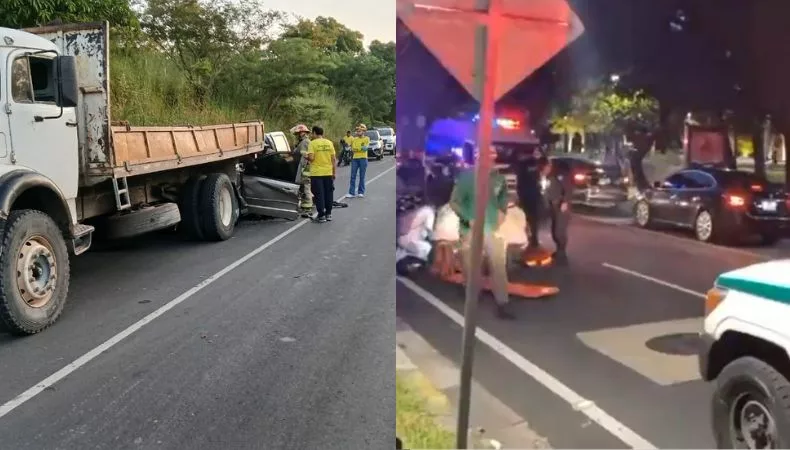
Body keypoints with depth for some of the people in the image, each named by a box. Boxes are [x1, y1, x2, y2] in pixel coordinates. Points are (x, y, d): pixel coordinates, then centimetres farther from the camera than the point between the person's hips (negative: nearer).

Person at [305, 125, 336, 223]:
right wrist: (334, 172, 12)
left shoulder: (312, 143, -8)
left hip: (316, 173, -4)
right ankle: (328, 214, 20)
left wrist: (306, 157, 5)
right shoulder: (329, 143, 4)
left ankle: (321, 215, 2)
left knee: (319, 194, 2)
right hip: (328, 172, 4)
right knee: (328, 194, 13)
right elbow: (333, 159, 4)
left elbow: (311, 158, -17)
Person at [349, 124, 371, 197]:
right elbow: (352, 149, 2)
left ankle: (361, 192, 8)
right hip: (355, 158, 3)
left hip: (363, 158, -3)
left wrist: (356, 148, -6)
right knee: (353, 176, -2)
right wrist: (361, 148, -9)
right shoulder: (354, 139, 13)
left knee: (362, 176, 1)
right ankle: (351, 192, -1)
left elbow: (365, 148, -11)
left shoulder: (366, 138, 2)